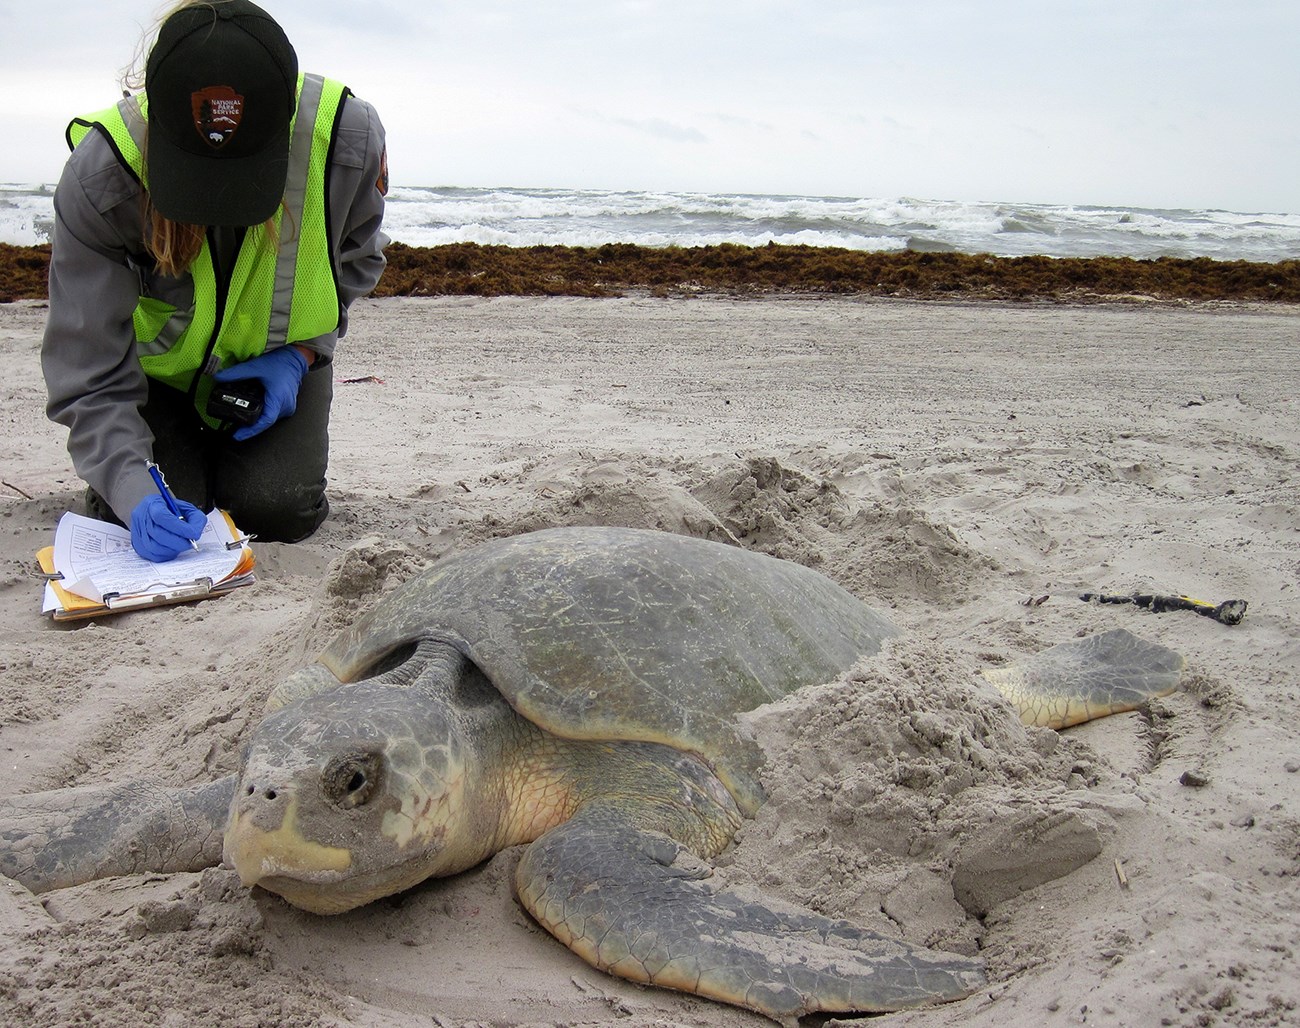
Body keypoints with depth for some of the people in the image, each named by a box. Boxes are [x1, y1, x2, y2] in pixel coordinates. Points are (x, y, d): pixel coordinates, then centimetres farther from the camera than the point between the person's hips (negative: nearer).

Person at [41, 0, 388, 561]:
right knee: (149, 512, -16)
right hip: (156, 362, -1)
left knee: (278, 513, -15)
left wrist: (300, 354, -20)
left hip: (277, 360, 1)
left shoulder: (348, 139, -31)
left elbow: (356, 258, -6)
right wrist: (133, 490, -44)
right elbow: (87, 373, -29)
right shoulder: (99, 175, -34)